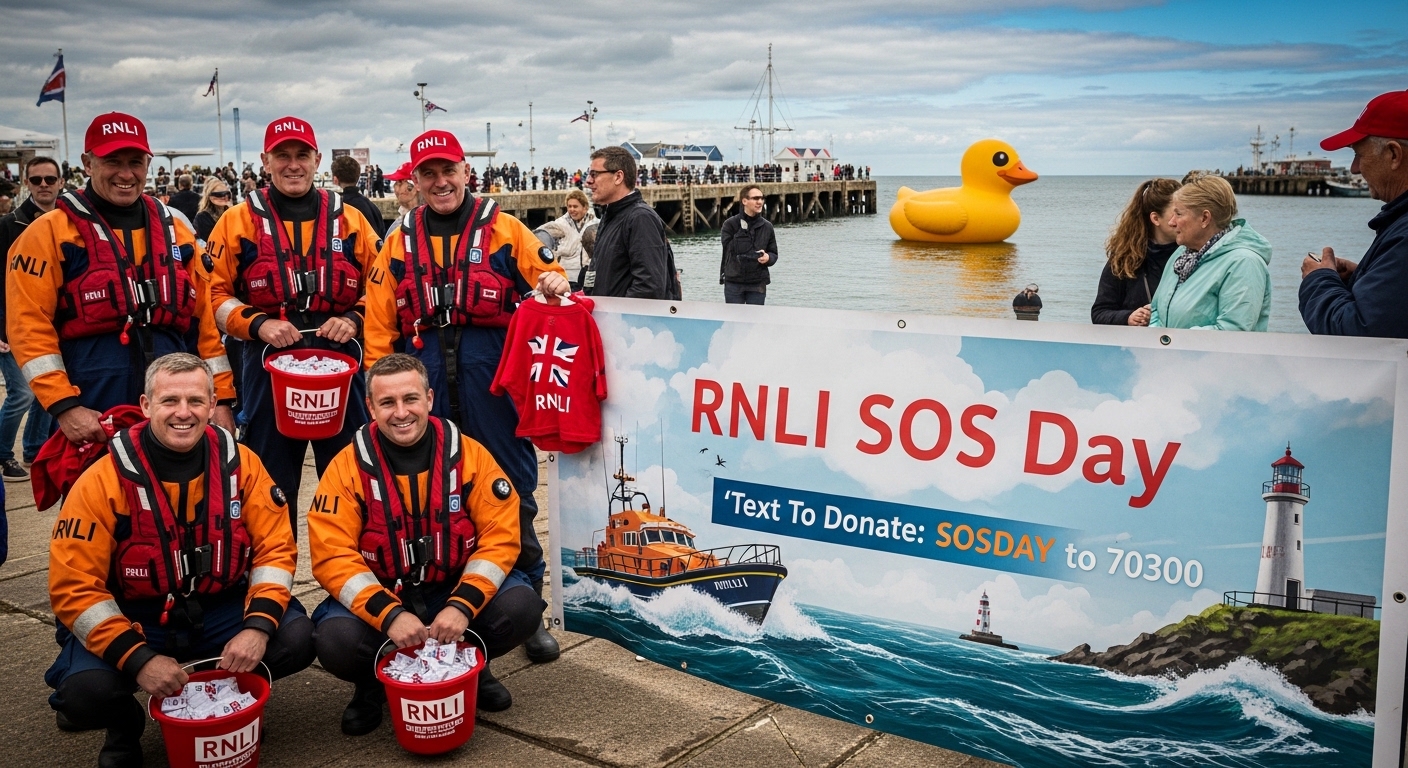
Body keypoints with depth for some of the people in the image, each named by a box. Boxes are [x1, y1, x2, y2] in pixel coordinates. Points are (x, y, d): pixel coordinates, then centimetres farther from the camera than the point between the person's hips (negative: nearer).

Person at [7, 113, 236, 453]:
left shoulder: (175, 230, 12)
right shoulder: (50, 233, -1)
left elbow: (205, 318, 12)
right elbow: (30, 327, -8)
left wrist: (221, 399, 7)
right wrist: (65, 406, -16)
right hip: (92, 419, -4)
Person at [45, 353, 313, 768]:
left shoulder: (240, 464, -7)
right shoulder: (104, 481, -15)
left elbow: (275, 548, -5)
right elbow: (75, 587, -15)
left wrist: (258, 625, -21)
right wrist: (138, 657, -25)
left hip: (220, 611, 2)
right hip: (132, 620, -2)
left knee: (295, 637, -22)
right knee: (85, 688, -30)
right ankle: (124, 723, 9)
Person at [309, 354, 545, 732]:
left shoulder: (469, 454, -7)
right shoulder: (349, 467, -10)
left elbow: (500, 535, -8)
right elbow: (333, 556, -15)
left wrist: (462, 606, -21)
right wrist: (389, 615, -28)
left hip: (454, 592, 1)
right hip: (377, 600, -1)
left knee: (521, 608, -24)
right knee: (338, 641, -31)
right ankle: (373, 683, 8)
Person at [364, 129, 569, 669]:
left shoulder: (505, 229, 6)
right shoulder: (401, 240, 14)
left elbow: (547, 277, 8)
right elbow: (380, 320, 13)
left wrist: (554, 285, -15)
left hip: (490, 370, -2)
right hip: (424, 374, 3)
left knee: (511, 493, 1)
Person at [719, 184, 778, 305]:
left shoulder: (767, 226, 5)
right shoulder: (730, 224, -3)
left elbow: (773, 254, 10)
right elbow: (731, 250, -10)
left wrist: (768, 258, -12)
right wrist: (757, 255, -11)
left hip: (757, 284, 2)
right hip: (734, 283, -2)